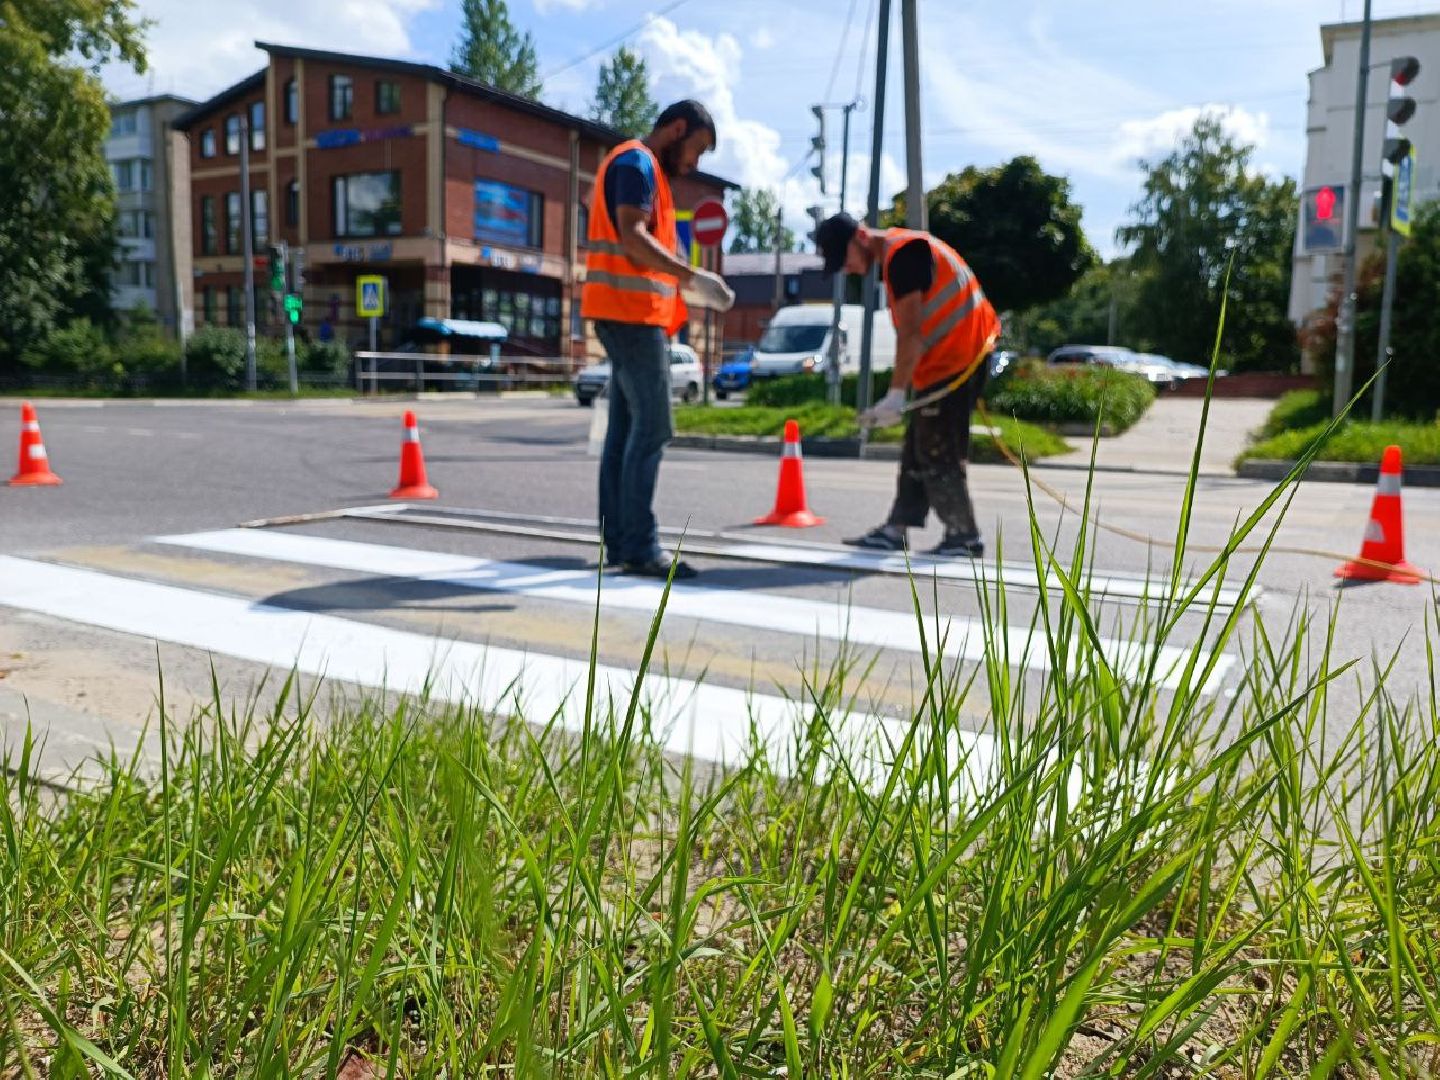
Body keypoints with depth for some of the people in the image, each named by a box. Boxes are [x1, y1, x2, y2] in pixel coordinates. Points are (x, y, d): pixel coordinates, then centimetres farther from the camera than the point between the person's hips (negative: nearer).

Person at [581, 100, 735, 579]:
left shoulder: (643, 167, 25)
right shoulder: (637, 162, -6)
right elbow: (632, 237, -20)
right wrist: (693, 276, -24)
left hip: (633, 314, 10)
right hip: (631, 311, -10)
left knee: (626, 425, 7)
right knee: (652, 426, -13)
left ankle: (618, 541, 10)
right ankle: (639, 547, -13)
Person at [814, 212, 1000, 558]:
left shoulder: (902, 253, -16)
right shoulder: (897, 253, 15)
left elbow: (910, 332, -22)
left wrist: (896, 394, -23)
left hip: (957, 359, -10)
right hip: (945, 361, 10)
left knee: (936, 454, -6)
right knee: (917, 450, 11)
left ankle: (964, 537, 3)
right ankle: (897, 530, 17)